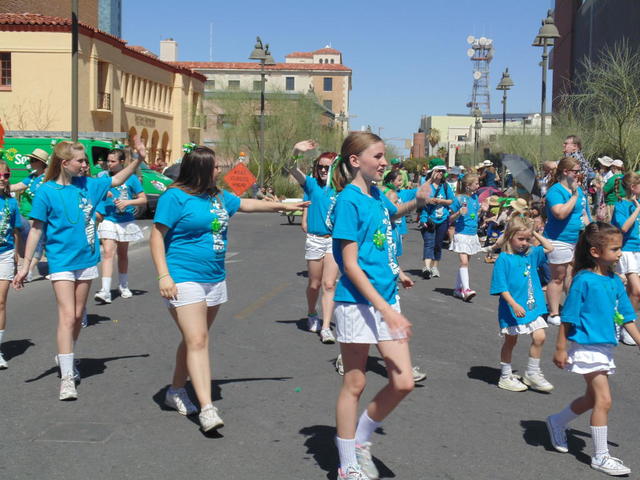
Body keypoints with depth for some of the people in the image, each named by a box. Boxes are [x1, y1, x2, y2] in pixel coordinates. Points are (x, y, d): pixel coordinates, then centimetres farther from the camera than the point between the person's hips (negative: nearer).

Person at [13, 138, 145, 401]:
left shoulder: (87, 185, 4)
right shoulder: (47, 191, -9)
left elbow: (117, 180, 19)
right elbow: (36, 229, -6)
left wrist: (139, 158, 8)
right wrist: (26, 265, -7)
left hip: (86, 259, 5)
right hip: (62, 261, -5)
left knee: (78, 315, 13)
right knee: (67, 316, -13)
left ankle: (65, 357, 35)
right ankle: (67, 378, -12)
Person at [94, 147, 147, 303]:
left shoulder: (131, 178, -3)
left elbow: (143, 199, -2)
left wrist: (128, 202, -17)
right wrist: (103, 194, -6)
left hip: (125, 221, 0)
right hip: (108, 220, 0)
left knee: (122, 254, 14)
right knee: (108, 252, -13)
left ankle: (123, 286, 30)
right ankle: (105, 291, -22)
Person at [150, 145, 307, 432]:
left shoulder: (219, 197, 13)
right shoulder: (175, 197, -10)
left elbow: (248, 204, 30)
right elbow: (157, 236, -11)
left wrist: (283, 206, 35)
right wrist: (163, 275, -18)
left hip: (214, 279, 8)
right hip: (184, 279, -8)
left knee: (194, 339, 14)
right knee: (197, 341, -14)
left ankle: (176, 391, 32)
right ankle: (207, 409, -17)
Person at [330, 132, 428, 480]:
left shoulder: (378, 196, 9)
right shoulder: (349, 200, -13)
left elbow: (393, 214, 36)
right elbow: (350, 265, -18)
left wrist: (418, 201, 16)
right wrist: (385, 308, -23)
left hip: (387, 298, 7)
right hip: (357, 303, -7)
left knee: (403, 383, 4)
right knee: (355, 385, 5)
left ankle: (361, 439, 26)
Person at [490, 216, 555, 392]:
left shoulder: (530, 255, 5)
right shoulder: (503, 259, -12)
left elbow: (549, 248, 15)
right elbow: (501, 287, -15)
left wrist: (536, 234, 6)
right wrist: (514, 304, -23)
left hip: (531, 306, 5)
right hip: (511, 309, -5)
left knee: (539, 337, -2)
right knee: (510, 341, 8)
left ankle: (532, 374, 14)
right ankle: (505, 377, 23)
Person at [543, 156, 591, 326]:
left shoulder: (579, 189, 13)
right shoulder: (555, 191, -14)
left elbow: (584, 213, 21)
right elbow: (560, 213, -28)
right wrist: (574, 195, -22)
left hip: (577, 240, 8)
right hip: (559, 240, -8)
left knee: (572, 276, 15)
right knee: (558, 277, 0)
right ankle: (553, 314, 7)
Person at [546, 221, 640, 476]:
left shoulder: (615, 281, 4)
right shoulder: (584, 280, -17)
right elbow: (567, 317, -13)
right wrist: (560, 349, -12)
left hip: (604, 347, 8)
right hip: (586, 346, -8)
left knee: (592, 398, 20)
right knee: (604, 400, -8)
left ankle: (556, 422, 43)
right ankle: (601, 457, 3)